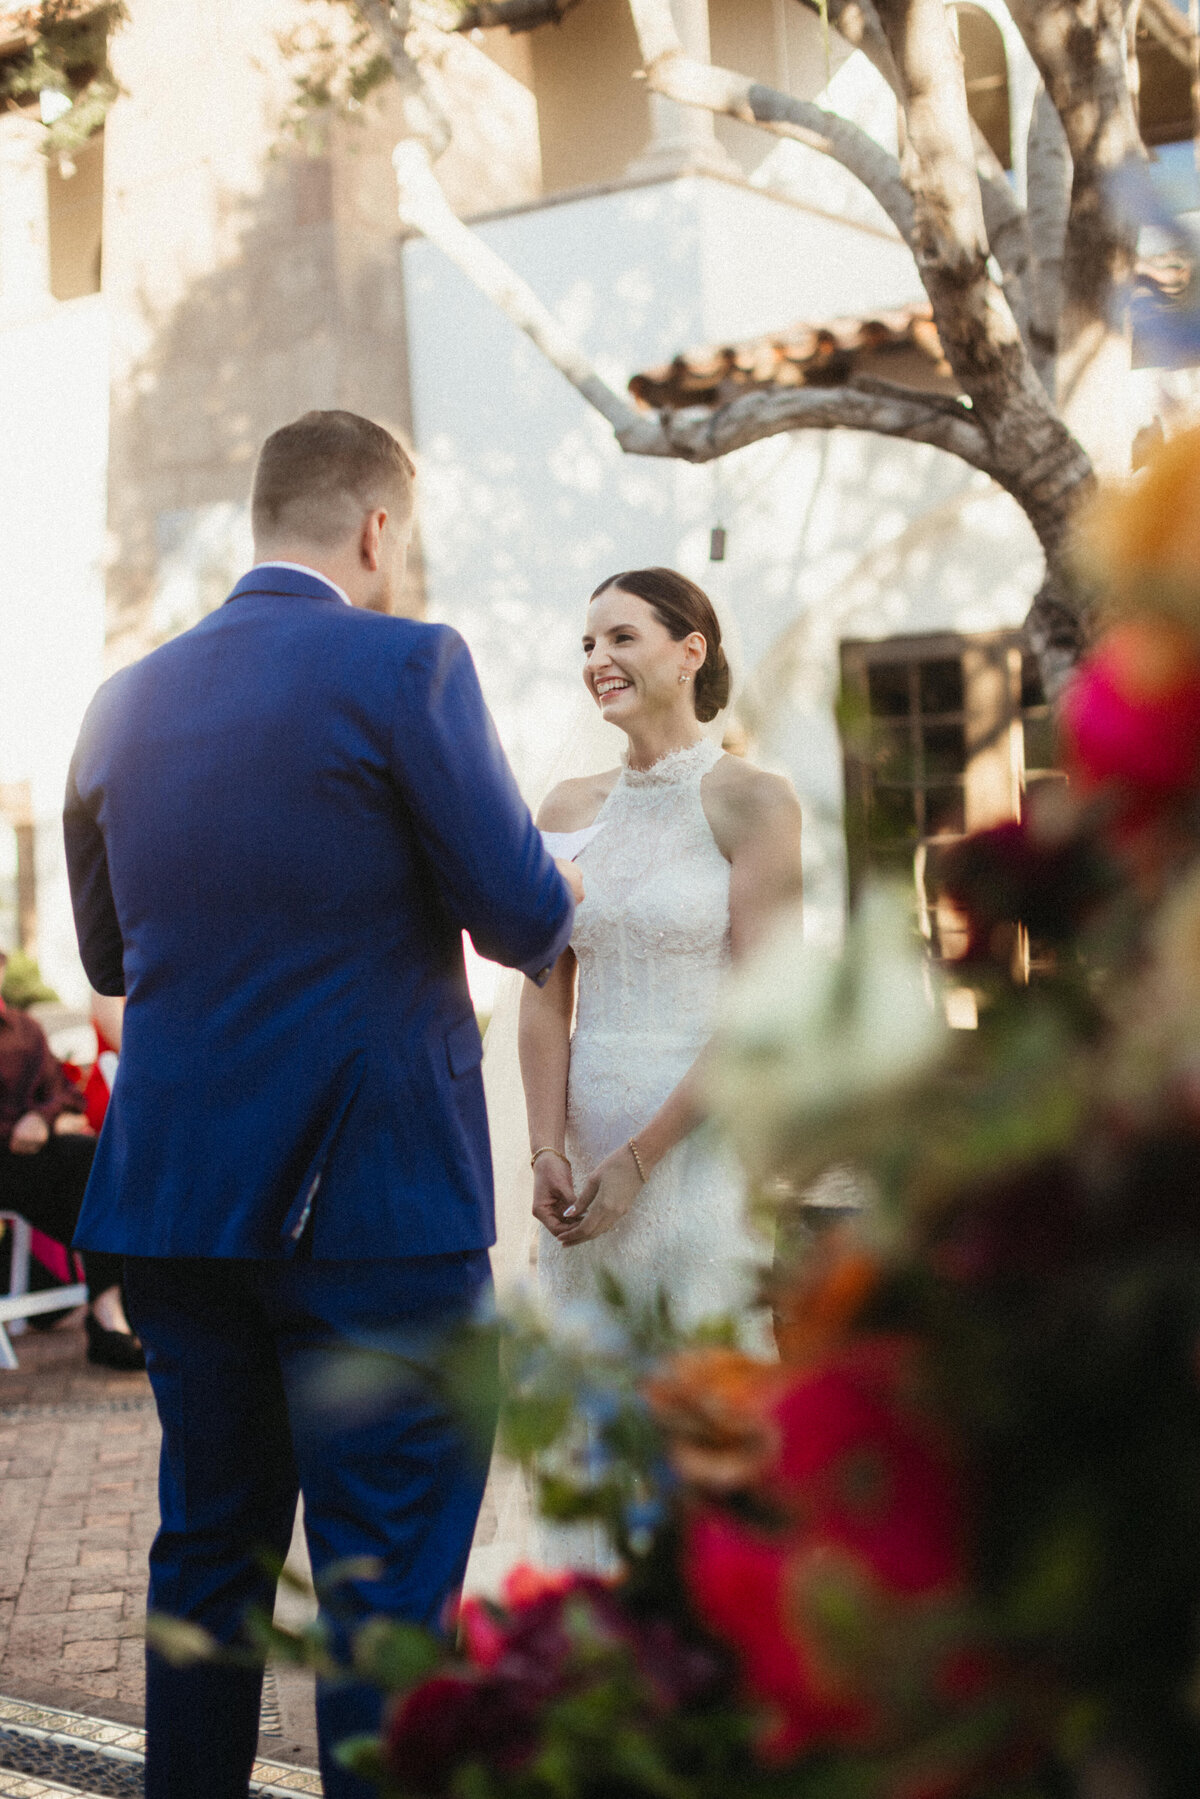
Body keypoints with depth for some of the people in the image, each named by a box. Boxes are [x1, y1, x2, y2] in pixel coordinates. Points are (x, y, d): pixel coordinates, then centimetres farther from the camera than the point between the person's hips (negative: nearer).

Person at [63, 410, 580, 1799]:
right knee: (390, 1574, 3)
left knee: (206, 1547, 18)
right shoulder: (405, 666, -9)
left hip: (171, 1197, 6)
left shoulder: (121, 703, 9)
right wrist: (553, 899, 12)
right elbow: (525, 917, -10)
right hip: (371, 1192, -6)